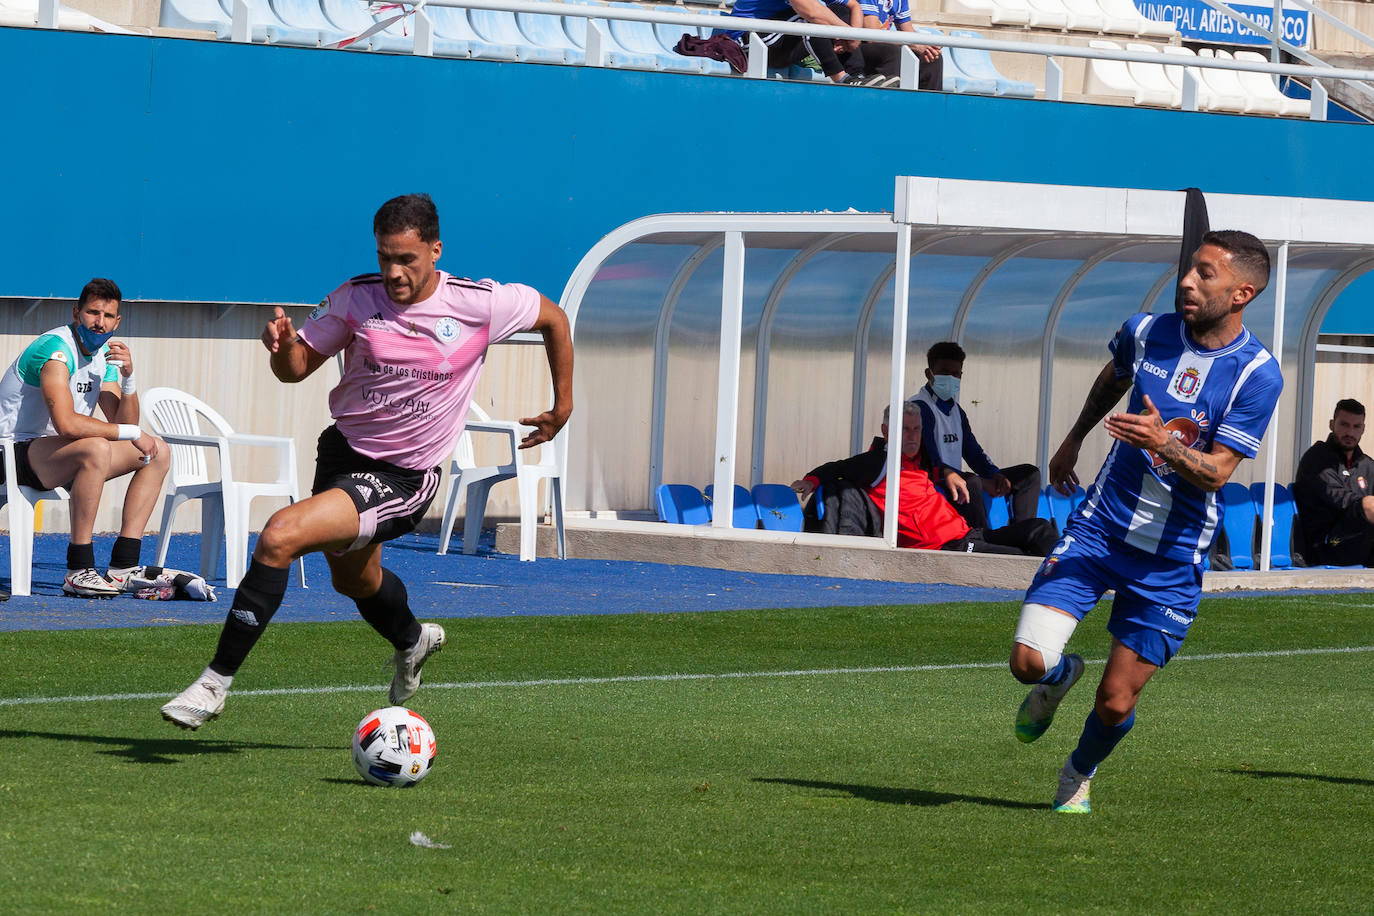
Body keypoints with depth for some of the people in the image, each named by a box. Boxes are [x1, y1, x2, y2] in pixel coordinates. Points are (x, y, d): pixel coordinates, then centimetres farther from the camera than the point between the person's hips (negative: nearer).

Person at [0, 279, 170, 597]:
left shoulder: (104, 355, 8)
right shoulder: (56, 350, -21)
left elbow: (123, 423, 4)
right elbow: (66, 423, -35)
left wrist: (128, 377, -13)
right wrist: (132, 433, -27)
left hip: (57, 456, 10)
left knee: (158, 452, 5)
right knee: (96, 449, -37)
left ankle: (122, 568, -3)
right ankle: (78, 571, -34)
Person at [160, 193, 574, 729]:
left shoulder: (481, 304, -15)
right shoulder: (356, 299, -10)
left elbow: (553, 318, 3)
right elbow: (298, 367, -1)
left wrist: (562, 406, 9)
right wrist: (283, 345, -24)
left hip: (401, 478, -5)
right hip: (343, 450, 5)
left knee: (280, 536, -25)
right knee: (353, 580, 29)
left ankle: (215, 682, -18)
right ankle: (412, 641, 65)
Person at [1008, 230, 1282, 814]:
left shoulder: (1257, 375, -13)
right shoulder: (1145, 332, -2)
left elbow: (1217, 471, -16)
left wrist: (1164, 444, -35)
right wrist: (1074, 440, 34)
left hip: (1171, 557, -2)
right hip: (1098, 527, 2)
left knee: (1116, 703, 0)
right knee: (1028, 660, -15)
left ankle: (1079, 775, 34)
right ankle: (1060, 676, 23)